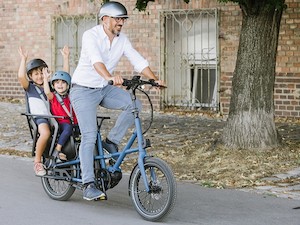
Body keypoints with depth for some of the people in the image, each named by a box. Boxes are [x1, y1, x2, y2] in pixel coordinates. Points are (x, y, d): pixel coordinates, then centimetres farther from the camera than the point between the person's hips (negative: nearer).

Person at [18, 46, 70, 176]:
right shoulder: (30, 87, 10)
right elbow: (21, 77, -9)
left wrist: (65, 58, 12)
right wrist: (24, 59, -9)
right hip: (39, 117, -4)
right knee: (45, 133, -36)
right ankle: (37, 161, -19)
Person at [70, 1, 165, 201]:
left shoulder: (122, 40, 0)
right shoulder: (91, 36, -19)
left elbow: (139, 61, -8)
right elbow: (96, 60, -37)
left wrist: (155, 79, -24)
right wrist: (111, 77, -55)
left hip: (104, 89, 6)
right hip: (84, 90, -6)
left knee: (135, 104, -18)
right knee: (89, 137, -14)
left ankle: (112, 141, -1)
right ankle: (88, 186, -11)